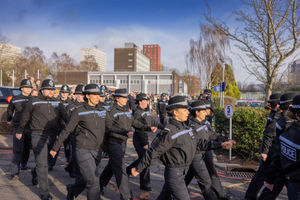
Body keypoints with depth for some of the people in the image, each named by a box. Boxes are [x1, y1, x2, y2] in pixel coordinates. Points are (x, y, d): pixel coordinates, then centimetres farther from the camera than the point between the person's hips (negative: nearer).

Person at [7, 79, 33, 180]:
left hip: (30, 128, 2)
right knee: (17, 150, -7)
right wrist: (9, 120, 30)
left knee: (27, 148, 15)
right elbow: (10, 110, 19)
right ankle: (14, 172, -8)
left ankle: (24, 164, 36)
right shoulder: (15, 100, 1)